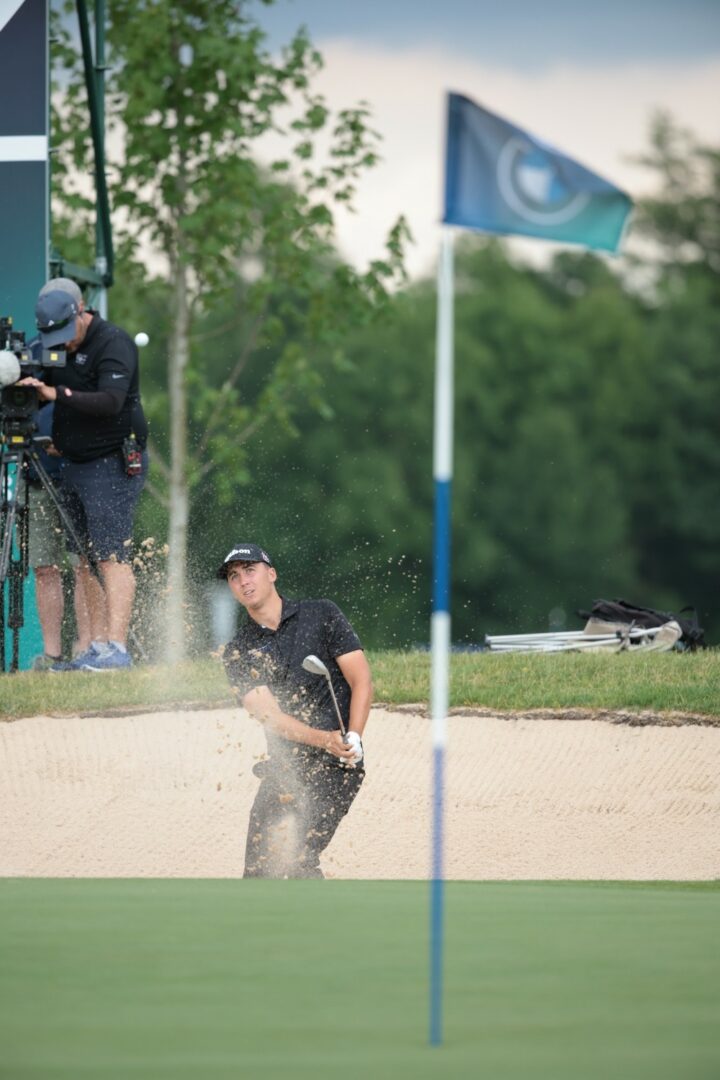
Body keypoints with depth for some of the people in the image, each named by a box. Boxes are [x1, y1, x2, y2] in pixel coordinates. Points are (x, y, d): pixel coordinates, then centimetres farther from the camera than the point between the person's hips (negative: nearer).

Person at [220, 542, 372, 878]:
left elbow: (360, 679, 0)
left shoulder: (321, 615, 4)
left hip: (337, 765, -4)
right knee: (260, 868, -1)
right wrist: (324, 740, -23)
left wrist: (353, 739, -16)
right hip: (283, 769, 4)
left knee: (295, 859, -20)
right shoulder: (238, 652, 7)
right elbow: (268, 713, -7)